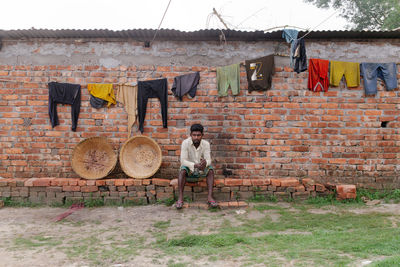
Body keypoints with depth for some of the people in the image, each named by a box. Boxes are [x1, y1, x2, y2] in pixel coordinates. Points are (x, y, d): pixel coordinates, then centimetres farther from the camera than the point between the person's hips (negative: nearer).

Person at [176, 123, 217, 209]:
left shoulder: (206, 144, -12)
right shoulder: (185, 143, -18)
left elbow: (208, 160, -18)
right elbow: (183, 160, -24)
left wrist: (205, 162, -44)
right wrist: (195, 165, -41)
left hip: (201, 171, 2)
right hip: (189, 171, -2)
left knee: (210, 170, -25)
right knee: (183, 170, -32)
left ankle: (210, 197, -29)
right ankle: (180, 198, -33)